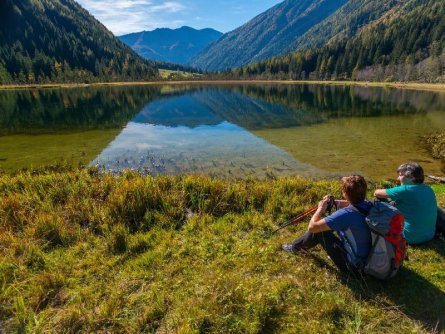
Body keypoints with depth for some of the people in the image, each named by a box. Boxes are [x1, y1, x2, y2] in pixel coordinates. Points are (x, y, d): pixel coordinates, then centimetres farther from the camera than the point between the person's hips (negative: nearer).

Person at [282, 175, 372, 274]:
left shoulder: (346, 214, -33)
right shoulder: (367, 205, -9)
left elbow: (311, 227, -26)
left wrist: (320, 209, -9)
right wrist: (335, 202, 3)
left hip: (353, 266, -7)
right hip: (368, 258, 8)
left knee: (318, 230, -3)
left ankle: (295, 246, 24)